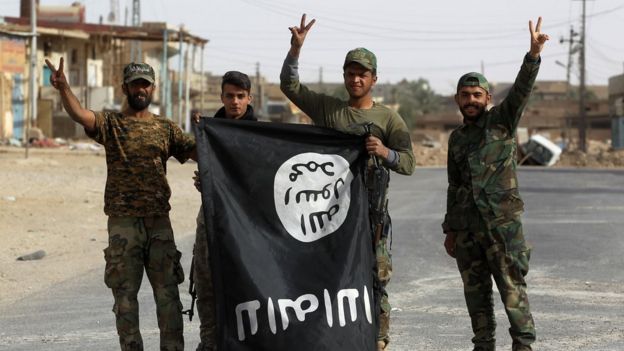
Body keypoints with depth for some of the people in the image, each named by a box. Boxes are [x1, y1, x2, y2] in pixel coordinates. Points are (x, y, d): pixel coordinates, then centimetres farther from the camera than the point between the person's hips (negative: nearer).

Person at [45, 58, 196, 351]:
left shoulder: (166, 128, 11)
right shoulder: (110, 123, 2)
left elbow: (197, 152, 4)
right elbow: (79, 114, -18)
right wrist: (63, 88, -36)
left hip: (159, 220, 2)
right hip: (123, 222, -2)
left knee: (168, 293, 5)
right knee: (125, 293, 2)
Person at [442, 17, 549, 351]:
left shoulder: (501, 120, 1)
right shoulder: (456, 138, 15)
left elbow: (521, 89, -16)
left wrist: (534, 53, -32)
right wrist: (450, 229, 19)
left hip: (502, 222, -5)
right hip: (467, 226, 5)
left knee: (512, 286, -8)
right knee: (475, 291, 8)